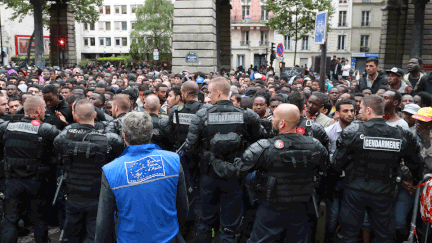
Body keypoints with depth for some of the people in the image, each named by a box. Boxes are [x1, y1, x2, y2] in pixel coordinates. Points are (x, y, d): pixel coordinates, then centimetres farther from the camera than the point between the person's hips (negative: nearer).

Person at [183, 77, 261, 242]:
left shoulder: (202, 115, -12)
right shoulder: (245, 116, -9)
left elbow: (189, 148, -12)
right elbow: (255, 142, -2)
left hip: (209, 175, 1)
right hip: (234, 176, 0)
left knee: (205, 222, 20)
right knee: (230, 226, 12)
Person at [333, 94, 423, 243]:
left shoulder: (352, 132, -14)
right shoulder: (402, 135, -5)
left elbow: (337, 164, -10)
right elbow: (416, 164, 7)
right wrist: (416, 182, 27)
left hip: (355, 191, -2)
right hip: (384, 194, 3)